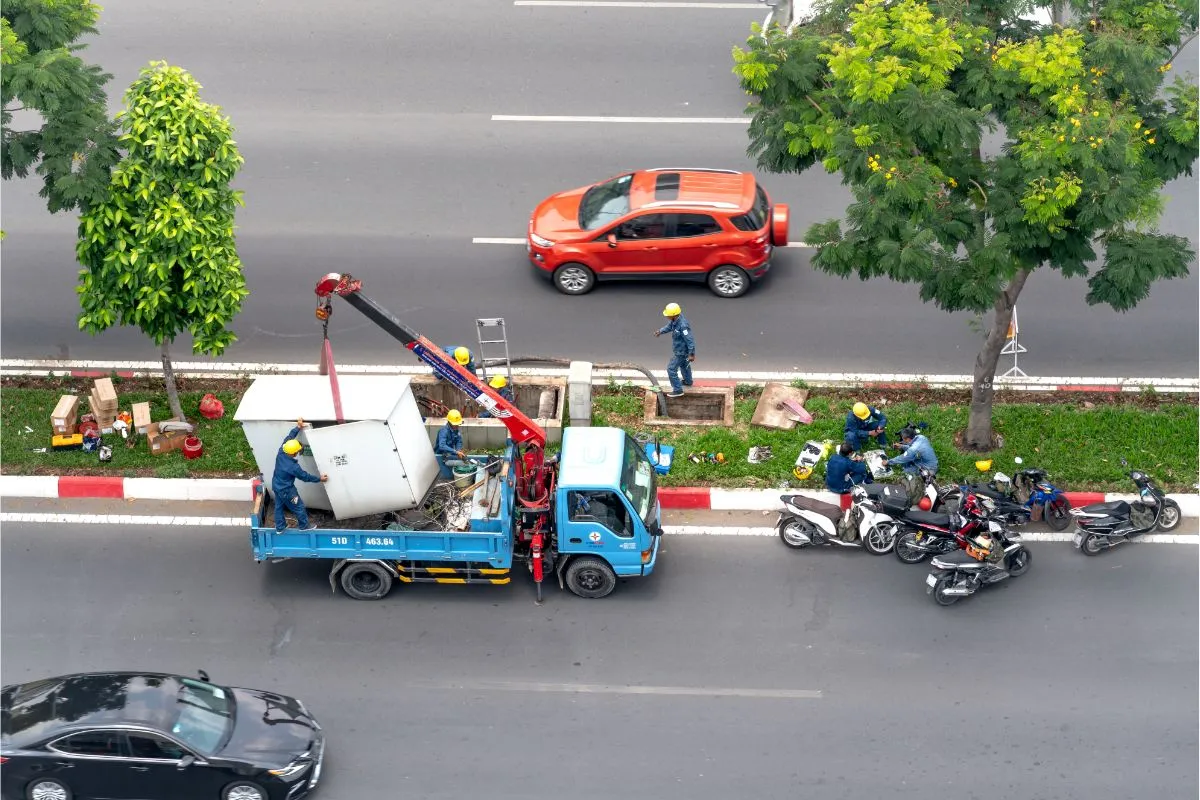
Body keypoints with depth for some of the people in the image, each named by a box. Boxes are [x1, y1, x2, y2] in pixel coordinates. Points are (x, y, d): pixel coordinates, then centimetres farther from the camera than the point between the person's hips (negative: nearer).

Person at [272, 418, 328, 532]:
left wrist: (298, 427, -3)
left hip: (276, 486, 7)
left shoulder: (281, 452, -21)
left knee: (279, 506, 24)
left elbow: (289, 438, -6)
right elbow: (305, 476, -19)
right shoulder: (293, 467, -35)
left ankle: (280, 527, 40)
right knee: (299, 507, 15)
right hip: (286, 490, -7)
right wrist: (319, 479, -7)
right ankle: (304, 526, 35)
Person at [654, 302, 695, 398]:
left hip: (680, 351, -10)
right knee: (684, 364, 31)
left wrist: (692, 354, -24)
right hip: (680, 348, 10)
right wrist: (661, 331, -8)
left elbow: (689, 340, -32)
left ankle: (678, 390, 15)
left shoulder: (682, 325, -40)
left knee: (671, 369, 2)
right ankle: (688, 381, 55)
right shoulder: (675, 320, -13)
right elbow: (669, 326, 10)